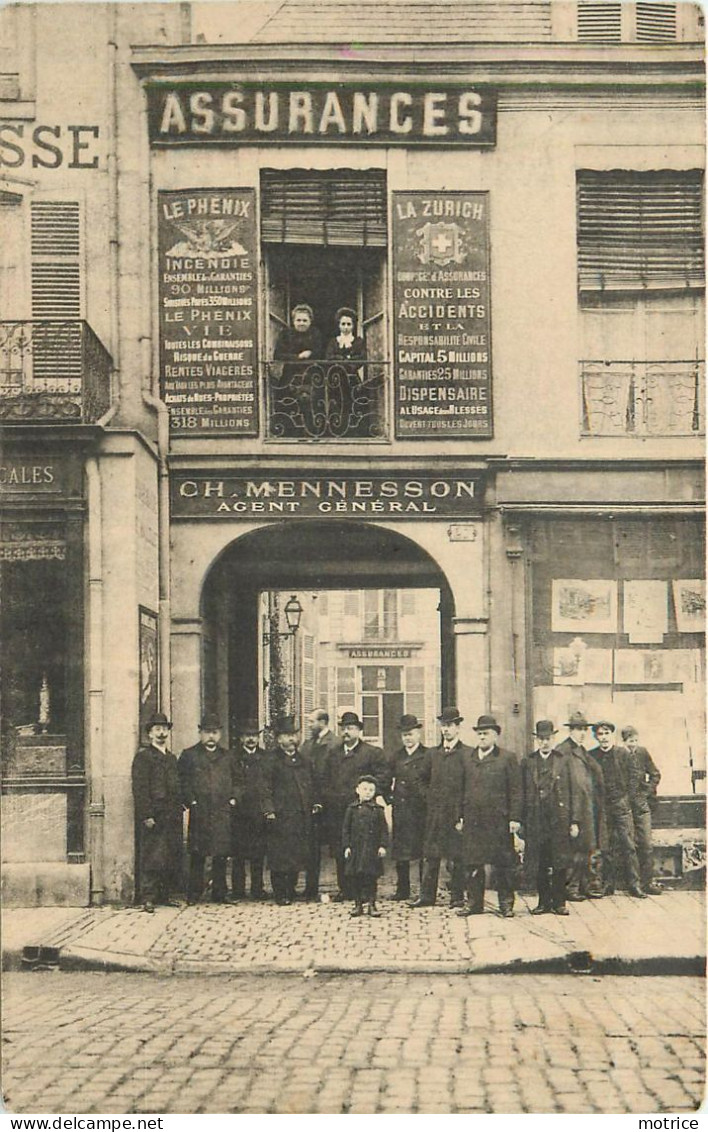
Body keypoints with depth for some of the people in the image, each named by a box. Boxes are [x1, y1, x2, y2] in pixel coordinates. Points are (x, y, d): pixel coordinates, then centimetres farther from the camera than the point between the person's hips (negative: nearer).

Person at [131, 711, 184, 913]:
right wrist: (147, 815, -16)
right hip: (153, 817, -7)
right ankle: (148, 898, -6)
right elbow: (139, 789, -10)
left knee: (173, 858, 6)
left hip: (172, 818, 7)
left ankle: (165, 895, 14)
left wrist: (179, 812, 12)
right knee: (151, 858, -8)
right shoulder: (143, 756, -3)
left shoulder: (172, 758, 20)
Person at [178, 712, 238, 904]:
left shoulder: (227, 756, 17)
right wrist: (190, 801, -6)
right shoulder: (189, 755, 7)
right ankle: (194, 893, 5)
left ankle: (219, 894, 9)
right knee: (197, 855, -2)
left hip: (223, 812, 3)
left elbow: (235, 780, 20)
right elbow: (182, 781, 3)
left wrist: (233, 799, 6)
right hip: (199, 812, -3)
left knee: (221, 854, 2)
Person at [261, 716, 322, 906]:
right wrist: (269, 810, -15)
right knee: (279, 857, -4)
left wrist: (315, 803, 10)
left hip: (302, 817, 6)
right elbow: (265, 788, -8)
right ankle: (280, 894, 4)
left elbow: (312, 784, 22)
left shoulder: (304, 760, 16)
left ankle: (291, 891, 20)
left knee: (298, 855, 8)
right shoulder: (271, 759, -3)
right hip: (281, 816, -6)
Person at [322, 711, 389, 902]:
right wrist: (325, 799, 9)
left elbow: (383, 778, 0)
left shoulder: (373, 753, 3)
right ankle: (344, 889, 12)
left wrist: (377, 796, -9)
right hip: (336, 811, 5)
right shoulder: (333, 754, 18)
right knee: (339, 853, 5)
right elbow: (326, 780, 21)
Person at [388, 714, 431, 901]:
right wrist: (388, 797, 7)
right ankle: (402, 890, 14)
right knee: (400, 851, 5)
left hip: (421, 810, -4)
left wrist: (429, 800, -7)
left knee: (423, 851, -1)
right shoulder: (396, 756, 12)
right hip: (400, 808, 4)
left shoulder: (428, 755, -1)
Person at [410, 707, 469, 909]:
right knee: (430, 855, 3)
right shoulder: (434, 754, 14)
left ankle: (457, 896, 8)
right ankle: (427, 895, 8)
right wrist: (430, 799, 6)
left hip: (456, 813, -4)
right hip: (434, 813, 4)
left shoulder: (467, 754, -2)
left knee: (456, 858, 0)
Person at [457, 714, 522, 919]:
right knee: (472, 863, 5)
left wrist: (515, 818, -7)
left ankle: (506, 903, 11)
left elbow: (515, 792, 0)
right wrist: (460, 816, 8)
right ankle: (474, 902, 13)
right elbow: (462, 789, 13)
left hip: (499, 821, -3)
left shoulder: (508, 758, 3)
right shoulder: (467, 758, 13)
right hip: (472, 821, 3)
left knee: (503, 864, 2)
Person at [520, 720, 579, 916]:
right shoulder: (527, 761, 10)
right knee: (538, 864, 3)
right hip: (536, 820, 1)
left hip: (559, 817, -1)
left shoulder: (564, 760, 6)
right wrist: (521, 822, 3)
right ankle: (544, 902, 13)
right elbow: (523, 794, 10)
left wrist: (574, 821, -2)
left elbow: (572, 792, 4)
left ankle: (559, 902, 8)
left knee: (560, 863, -1)